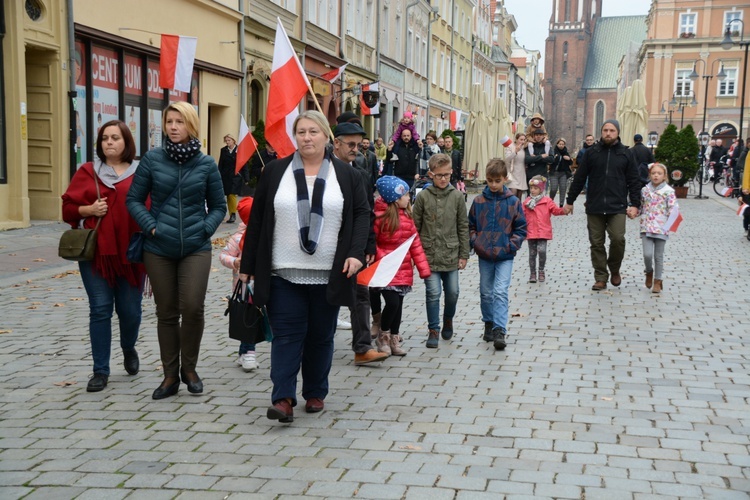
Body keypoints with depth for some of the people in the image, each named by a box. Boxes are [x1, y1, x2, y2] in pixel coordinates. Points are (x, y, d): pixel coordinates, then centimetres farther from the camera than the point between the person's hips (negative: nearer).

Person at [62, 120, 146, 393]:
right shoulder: (88, 172, 6)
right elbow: (68, 207, 8)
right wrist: (88, 210, -11)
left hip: (131, 252, 0)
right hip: (96, 251, 0)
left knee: (130, 309, 6)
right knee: (100, 309, 0)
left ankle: (129, 348, 39)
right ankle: (100, 371, 9)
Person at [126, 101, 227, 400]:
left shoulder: (206, 164, 2)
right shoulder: (152, 159, 0)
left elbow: (218, 205, 10)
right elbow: (134, 199, 5)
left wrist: (206, 229, -5)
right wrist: (151, 226, -8)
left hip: (196, 248, 0)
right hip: (159, 249, 1)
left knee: (192, 308, -10)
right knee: (166, 313, 7)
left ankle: (189, 368, 14)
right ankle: (170, 376, 20)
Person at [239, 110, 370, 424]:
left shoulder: (346, 175, 5)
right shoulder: (275, 172, 4)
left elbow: (362, 214, 6)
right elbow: (257, 219, 5)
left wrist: (356, 252, -10)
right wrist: (247, 266, 3)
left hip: (329, 276, 1)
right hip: (284, 274, -1)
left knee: (321, 336, 10)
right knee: (286, 335, -4)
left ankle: (316, 393, 22)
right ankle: (283, 398, -5)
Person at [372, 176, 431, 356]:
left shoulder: (407, 216, 8)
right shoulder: (380, 216, -12)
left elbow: (415, 243, 9)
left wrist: (423, 268, 7)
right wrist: (381, 258, -18)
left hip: (404, 270, 6)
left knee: (398, 305, 11)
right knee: (392, 302, -15)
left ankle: (394, 340, 23)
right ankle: (383, 336, 8)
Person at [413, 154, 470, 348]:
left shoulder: (457, 196, 1)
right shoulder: (423, 196, -3)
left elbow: (463, 227, 5)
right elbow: (415, 226, 1)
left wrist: (464, 254, 3)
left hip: (451, 254, 2)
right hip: (429, 255, -2)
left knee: (452, 292, 10)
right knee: (433, 293, -4)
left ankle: (448, 319, 37)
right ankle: (433, 330, 10)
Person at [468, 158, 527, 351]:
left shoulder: (513, 202, -3)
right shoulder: (478, 201, 1)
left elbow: (521, 228, 2)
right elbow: (470, 225, 11)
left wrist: (512, 245, -9)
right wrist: (475, 241, -3)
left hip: (505, 257, -3)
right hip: (484, 256, 3)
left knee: (500, 292, -11)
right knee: (486, 293, 13)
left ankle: (500, 331, -12)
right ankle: (489, 324, 30)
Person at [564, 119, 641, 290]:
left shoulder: (626, 154, 5)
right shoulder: (592, 152, 6)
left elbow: (634, 181, 5)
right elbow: (579, 178, 9)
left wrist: (635, 204, -4)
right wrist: (570, 201, 9)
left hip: (617, 207, -1)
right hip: (594, 207, 1)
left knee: (618, 239, -12)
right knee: (596, 243, 4)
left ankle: (614, 270, 14)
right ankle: (601, 278, 14)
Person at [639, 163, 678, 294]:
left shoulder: (668, 191, -3)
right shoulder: (645, 190, 7)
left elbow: (673, 207, -8)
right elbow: (640, 206, 16)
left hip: (661, 228, -2)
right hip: (646, 227, 2)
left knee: (658, 256, 5)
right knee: (647, 254, -9)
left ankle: (658, 280, 18)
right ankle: (649, 271, 21)